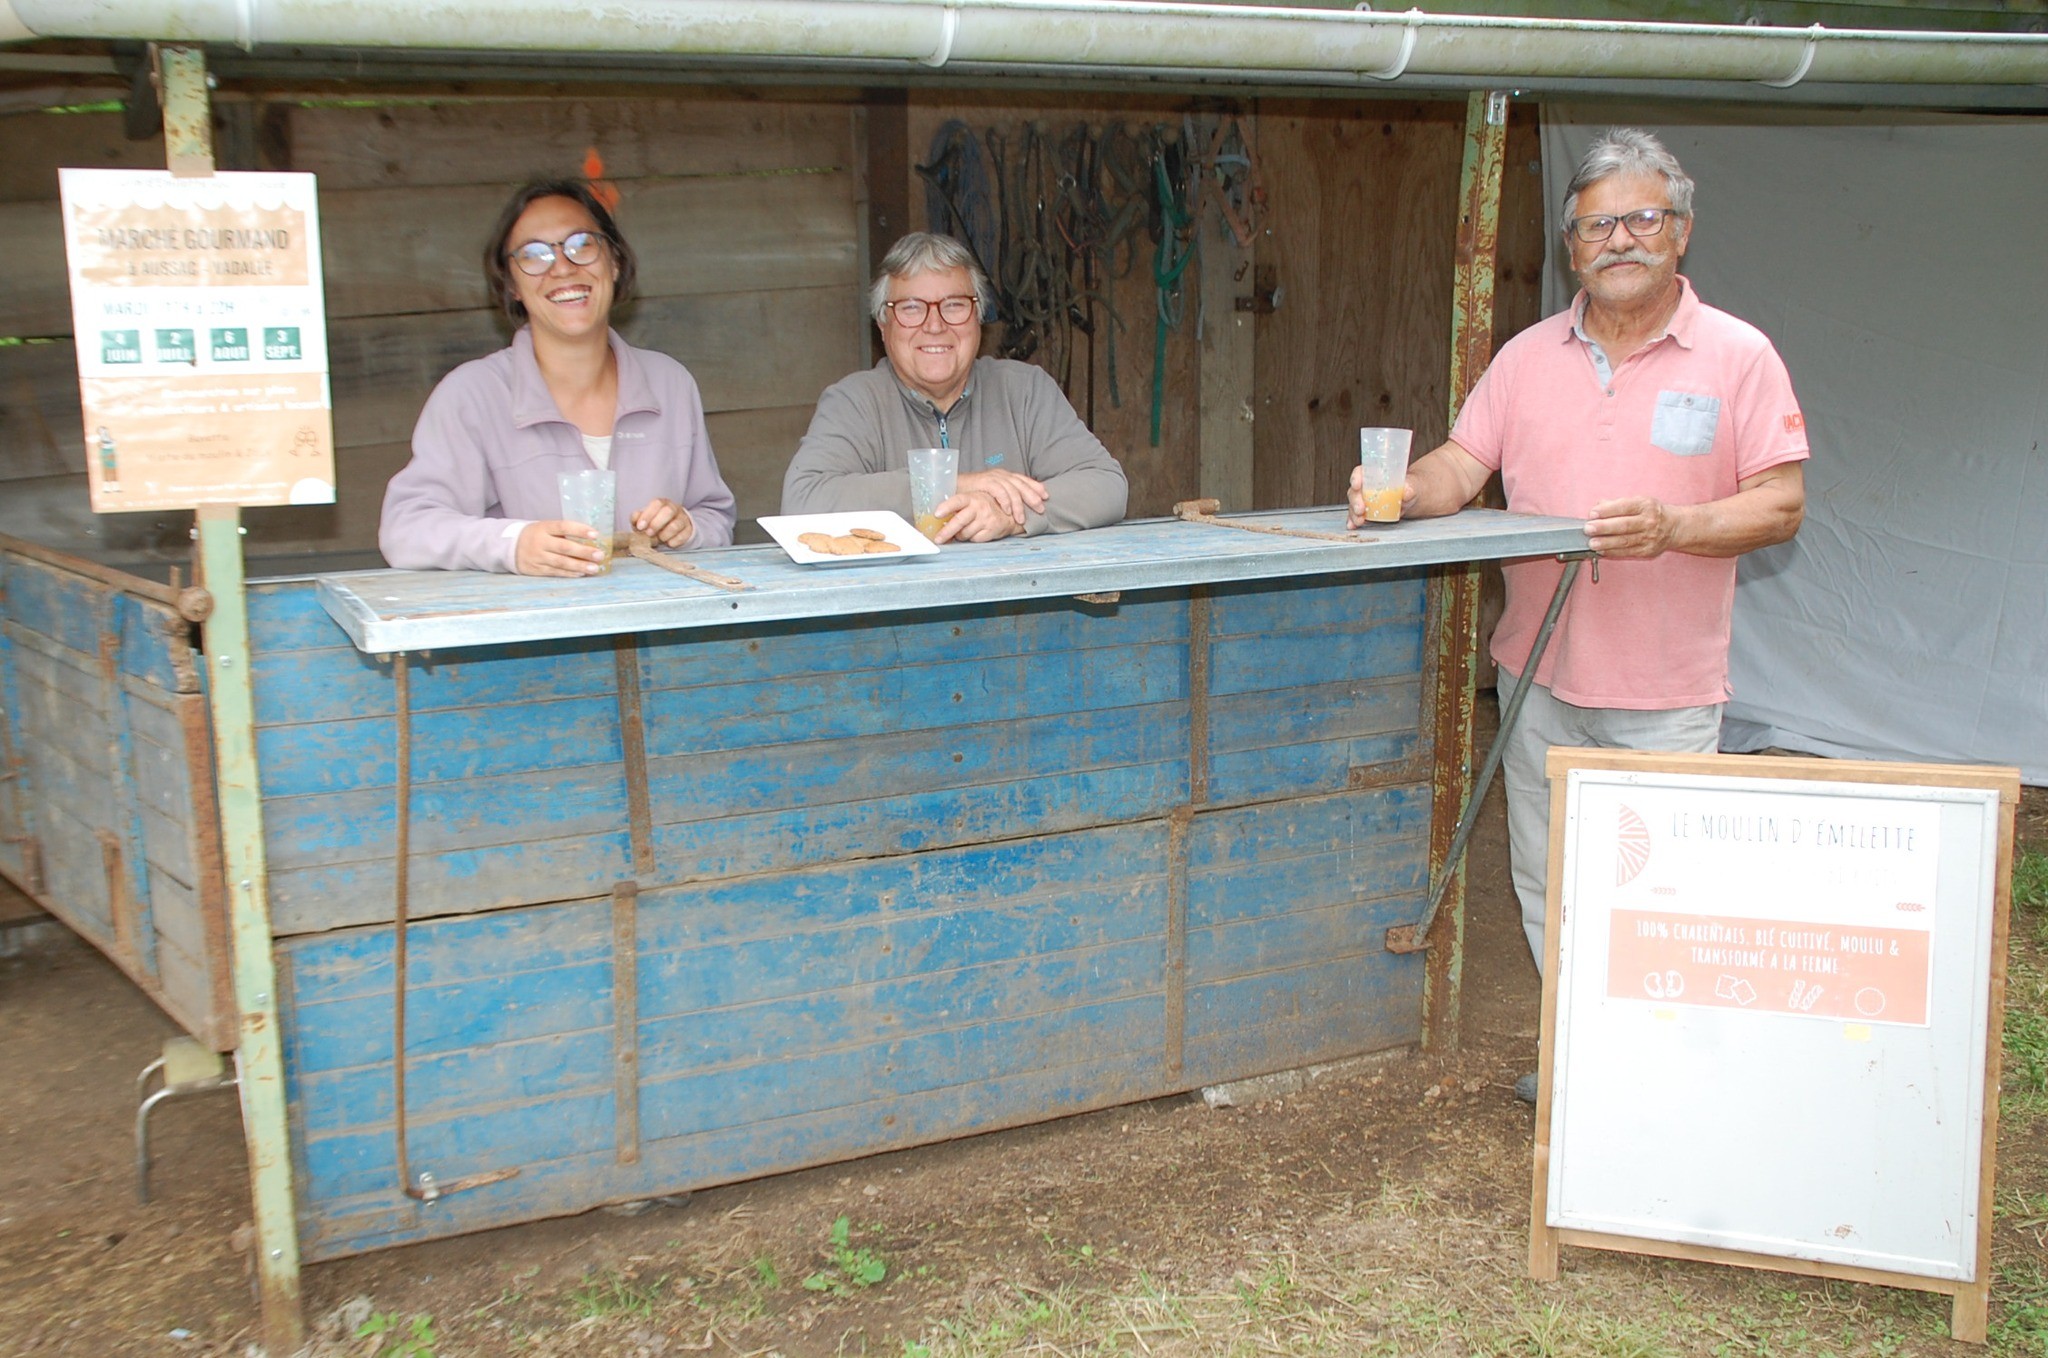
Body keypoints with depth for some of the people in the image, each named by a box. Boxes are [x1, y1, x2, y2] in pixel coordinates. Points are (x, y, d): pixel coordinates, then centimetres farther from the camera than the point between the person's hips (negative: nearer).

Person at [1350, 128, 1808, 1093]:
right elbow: (1463, 466, 6)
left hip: (1666, 688, -4)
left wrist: (1672, 527, -23)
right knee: (1547, 886, 12)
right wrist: (1407, 492, -16)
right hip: (1541, 672, 4)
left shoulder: (1738, 356, -2)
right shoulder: (1530, 357, 9)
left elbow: (1782, 503, -6)